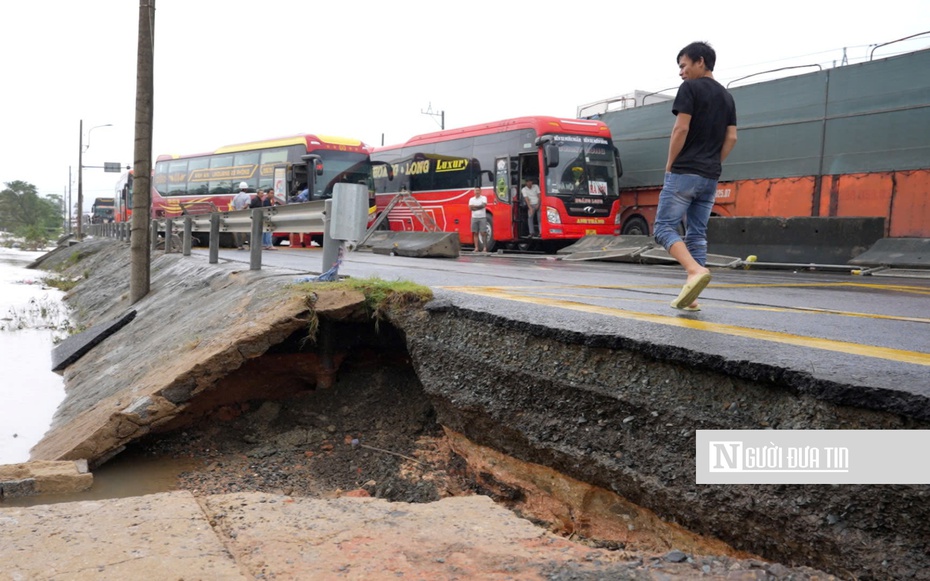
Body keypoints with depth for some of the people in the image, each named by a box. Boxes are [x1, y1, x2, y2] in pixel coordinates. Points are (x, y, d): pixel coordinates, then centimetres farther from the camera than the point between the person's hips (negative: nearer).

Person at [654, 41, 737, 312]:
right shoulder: (727, 96, 17)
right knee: (697, 234, 8)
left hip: (684, 173, -7)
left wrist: (670, 165, -5)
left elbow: (681, 129, -14)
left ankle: (695, 271, -27)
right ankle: (691, 296, 6)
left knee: (664, 227, -5)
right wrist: (713, 164, 15)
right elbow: (731, 138, 13)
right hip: (710, 178, 8)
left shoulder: (690, 88, -6)